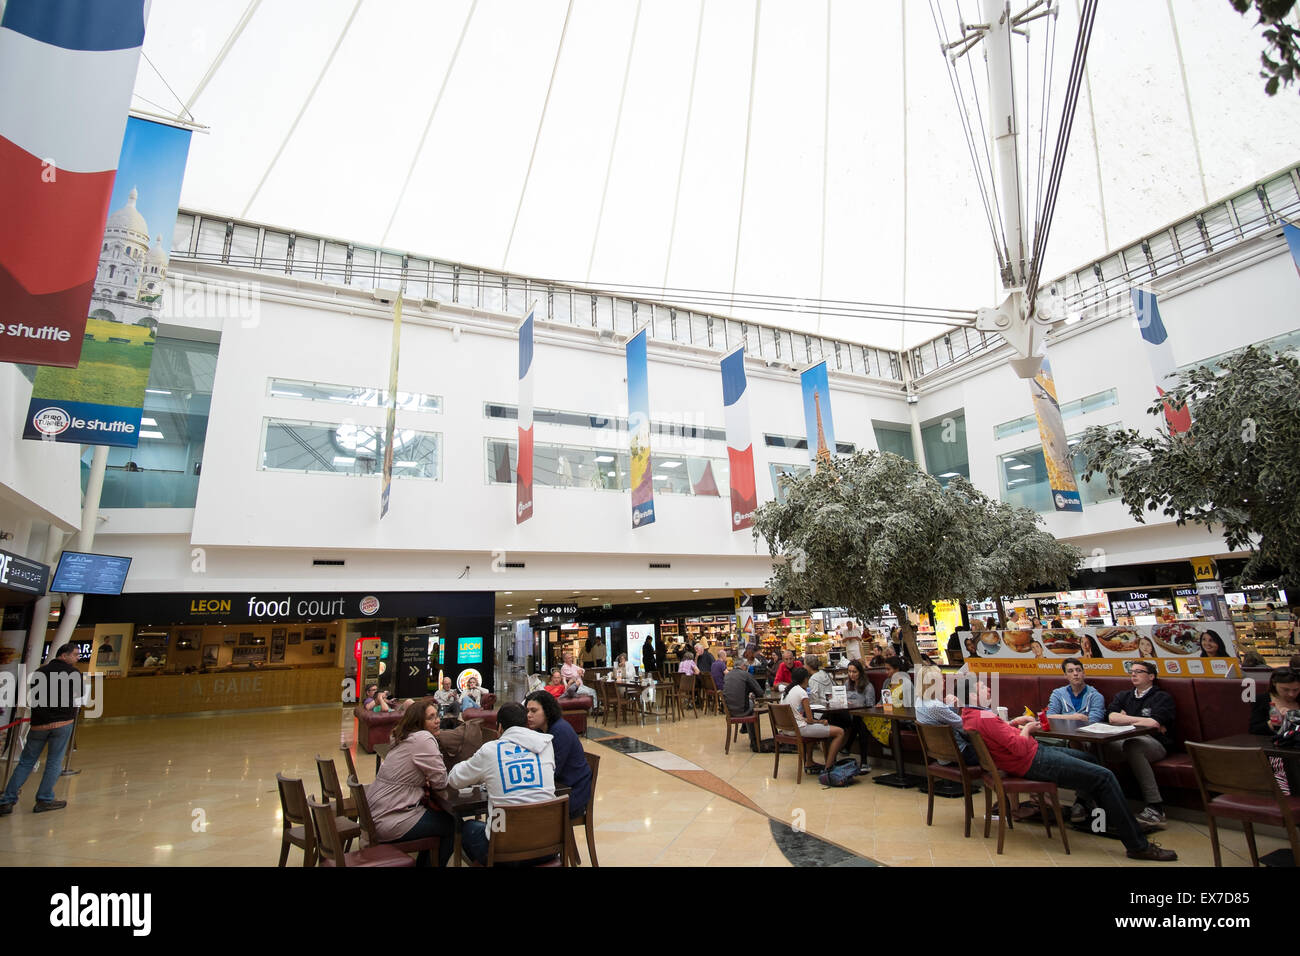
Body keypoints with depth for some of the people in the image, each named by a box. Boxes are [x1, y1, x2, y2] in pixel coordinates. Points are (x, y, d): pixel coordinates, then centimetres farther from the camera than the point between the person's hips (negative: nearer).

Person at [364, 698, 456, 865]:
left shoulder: (405, 738, 10)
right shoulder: (423, 738, -20)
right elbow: (441, 781, -18)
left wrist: (426, 780, 0)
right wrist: (429, 782, 3)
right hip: (388, 822, -9)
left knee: (441, 815, 22)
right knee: (451, 824, 4)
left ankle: (422, 863, 31)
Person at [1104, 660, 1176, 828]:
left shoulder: (1162, 698, 9)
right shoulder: (1123, 696, 26)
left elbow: (1155, 723, -10)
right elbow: (1112, 717, 8)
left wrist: (1125, 719, 0)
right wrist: (1140, 720, 0)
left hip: (1154, 743, -4)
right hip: (1124, 742, 4)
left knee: (1132, 745, -39)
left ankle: (1155, 806, -30)